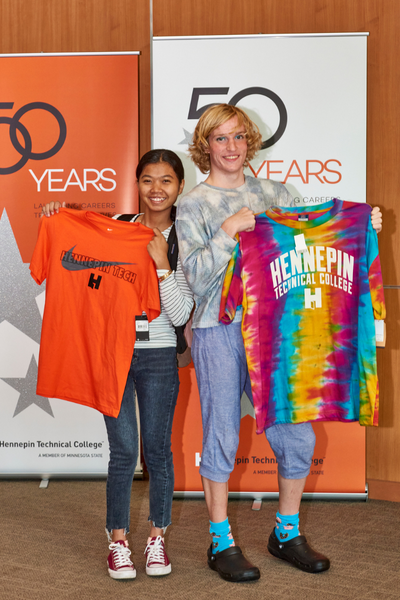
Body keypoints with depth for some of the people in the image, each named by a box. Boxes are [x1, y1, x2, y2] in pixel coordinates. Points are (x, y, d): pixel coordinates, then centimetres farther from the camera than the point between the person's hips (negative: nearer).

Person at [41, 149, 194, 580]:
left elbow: (180, 315, -7)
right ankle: (118, 540, 16)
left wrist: (162, 265, -17)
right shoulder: (116, 227, 4)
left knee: (157, 448, 7)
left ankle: (157, 538, 23)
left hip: (158, 355, 0)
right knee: (123, 450, 2)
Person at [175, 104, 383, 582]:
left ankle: (287, 533, 24)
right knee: (222, 439, 3)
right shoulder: (193, 205, 3)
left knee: (297, 435, 4)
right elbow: (196, 275, -7)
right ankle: (221, 542, 20)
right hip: (218, 331, -3)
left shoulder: (272, 194, 13)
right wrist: (230, 230, -15)